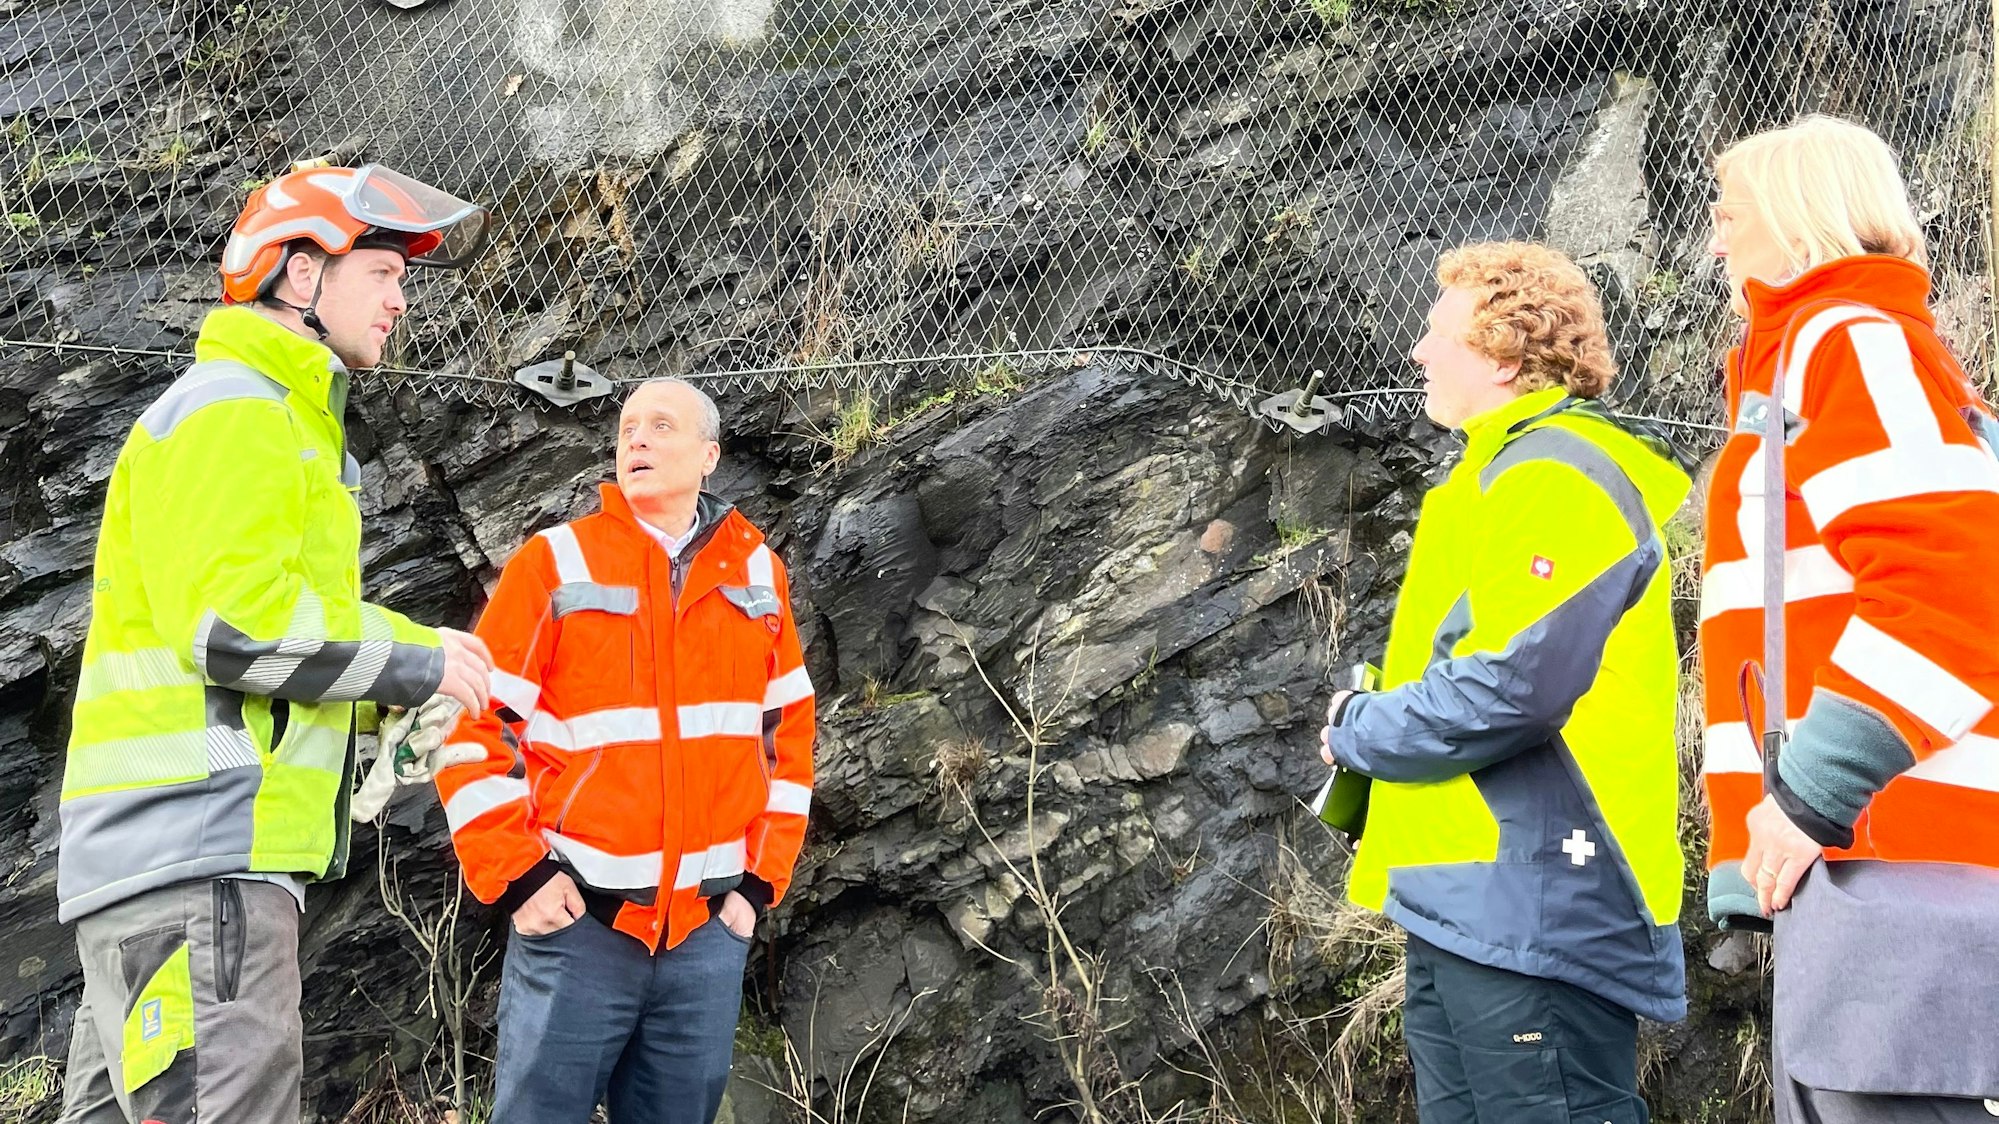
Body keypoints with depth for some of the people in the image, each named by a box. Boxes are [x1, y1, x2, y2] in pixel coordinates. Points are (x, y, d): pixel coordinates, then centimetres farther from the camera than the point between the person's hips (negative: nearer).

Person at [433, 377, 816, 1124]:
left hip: (710, 927, 3)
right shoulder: (554, 563, -1)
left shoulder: (757, 572, 9)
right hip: (576, 918, -3)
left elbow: (787, 735, 14)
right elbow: (475, 725, -3)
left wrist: (761, 878, 7)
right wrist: (516, 875, -9)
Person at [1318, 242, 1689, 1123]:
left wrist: (1356, 732, -8)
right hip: (1469, 901, 11)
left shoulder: (1557, 475, -13)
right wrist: (1373, 723, 7)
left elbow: (1512, 689, -23)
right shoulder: (1508, 471, 21)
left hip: (1532, 897, -11)